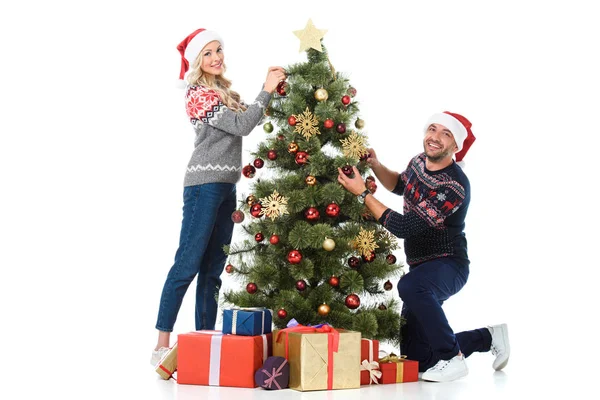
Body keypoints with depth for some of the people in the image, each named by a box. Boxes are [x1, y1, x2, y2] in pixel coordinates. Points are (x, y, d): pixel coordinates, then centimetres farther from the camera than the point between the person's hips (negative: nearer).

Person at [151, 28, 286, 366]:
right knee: (188, 265, -9)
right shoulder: (198, 94, -9)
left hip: (226, 187, 9)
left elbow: (249, 118, 15)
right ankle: (163, 345, -5)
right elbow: (241, 126, -15)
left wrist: (272, 88, 6)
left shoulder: (223, 91, 17)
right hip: (205, 185, -9)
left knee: (213, 269, 8)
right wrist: (266, 90, -10)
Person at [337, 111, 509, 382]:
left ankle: (452, 359, -23)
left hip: (447, 266, -8)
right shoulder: (419, 162, 1)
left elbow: (402, 227, -29)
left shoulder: (453, 186, -26)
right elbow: (400, 185, 25)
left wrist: (363, 193, -23)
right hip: (421, 267, 8)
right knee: (415, 358, 7)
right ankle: (488, 338, 28)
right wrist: (375, 165, 5)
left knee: (410, 286, -43)